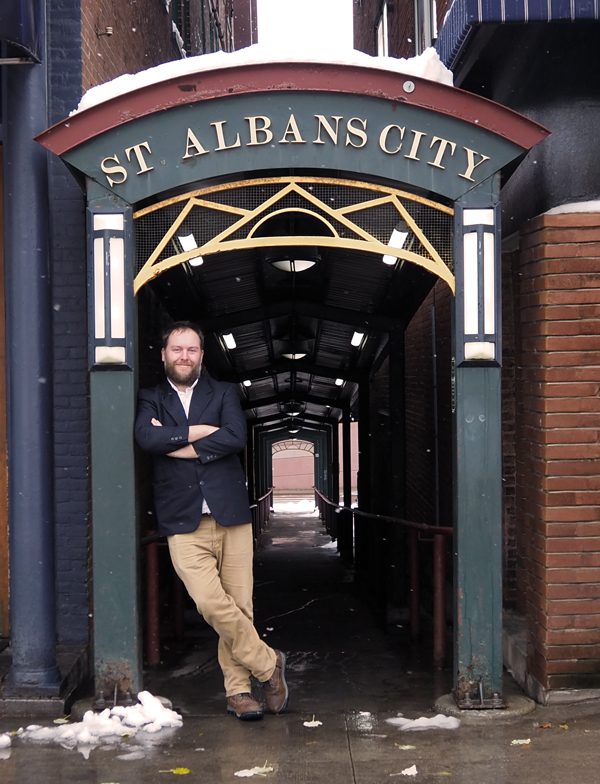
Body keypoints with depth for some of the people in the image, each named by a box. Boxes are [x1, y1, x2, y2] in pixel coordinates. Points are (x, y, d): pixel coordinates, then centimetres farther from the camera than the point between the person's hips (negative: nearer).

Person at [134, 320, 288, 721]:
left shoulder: (224, 393, 12)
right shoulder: (151, 399, 12)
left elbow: (236, 436, -8)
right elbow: (147, 437, -9)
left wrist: (176, 444, -6)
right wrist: (199, 431, -8)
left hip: (231, 516, 1)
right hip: (184, 523, -1)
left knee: (239, 606, 0)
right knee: (211, 602, -16)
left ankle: (238, 689, 15)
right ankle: (268, 664, 3)